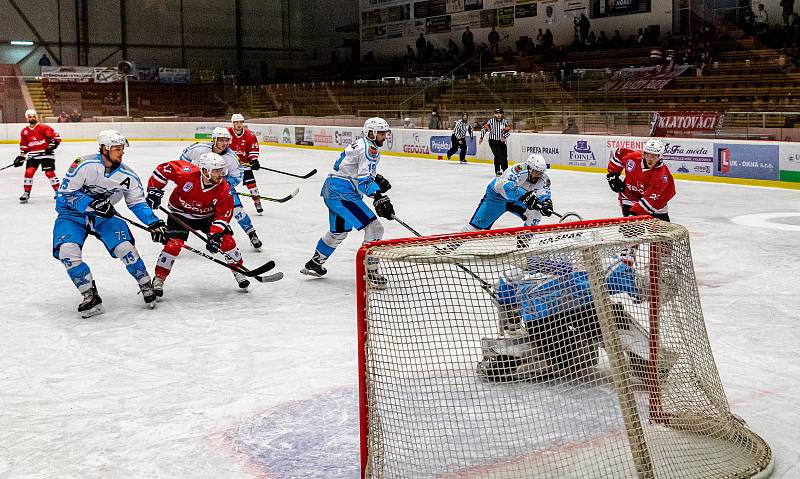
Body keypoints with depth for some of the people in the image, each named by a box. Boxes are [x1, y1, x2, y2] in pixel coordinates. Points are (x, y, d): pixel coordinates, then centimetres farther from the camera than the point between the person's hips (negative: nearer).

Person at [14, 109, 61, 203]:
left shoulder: (43, 128, -6)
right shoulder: (24, 131, 11)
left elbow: (56, 136, -9)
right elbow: (23, 146, 18)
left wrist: (52, 145, -20)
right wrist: (21, 157, 12)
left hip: (46, 153, -4)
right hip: (32, 155, 4)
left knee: (49, 173, -8)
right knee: (29, 172, -5)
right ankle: (26, 193, 6)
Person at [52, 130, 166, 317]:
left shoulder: (127, 176, -9)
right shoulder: (85, 165, -22)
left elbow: (137, 203, 3)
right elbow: (65, 193, -20)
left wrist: (154, 223, -9)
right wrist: (91, 204, -31)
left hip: (104, 216, 2)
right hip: (73, 214, -2)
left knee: (125, 247, -17)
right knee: (68, 251, -24)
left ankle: (146, 287, 7)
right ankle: (91, 298, -10)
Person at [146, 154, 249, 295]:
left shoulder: (223, 189, -23)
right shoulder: (187, 174, -31)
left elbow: (223, 214, -16)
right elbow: (164, 168, -17)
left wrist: (215, 234, -28)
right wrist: (154, 190, -16)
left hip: (207, 216, 3)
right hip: (180, 213, -2)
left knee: (226, 240, -7)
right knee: (173, 245, -17)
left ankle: (238, 271, 15)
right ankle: (159, 279, -1)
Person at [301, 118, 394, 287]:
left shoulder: (360, 144, 17)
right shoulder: (369, 149, -15)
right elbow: (364, 179, -25)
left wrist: (378, 179, 12)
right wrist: (379, 197, -36)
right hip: (342, 194, -11)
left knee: (339, 231, 29)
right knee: (374, 228, -14)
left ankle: (314, 263, 43)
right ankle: (370, 272, -11)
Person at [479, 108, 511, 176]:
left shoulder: (504, 122, 1)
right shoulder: (491, 121, -5)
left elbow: (508, 131, -2)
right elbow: (484, 128, 0)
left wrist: (504, 137, -19)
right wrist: (481, 137, -4)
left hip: (502, 141, 3)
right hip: (493, 141, -3)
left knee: (504, 157, 4)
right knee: (497, 155, -16)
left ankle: (505, 170, 24)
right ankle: (497, 171, -8)